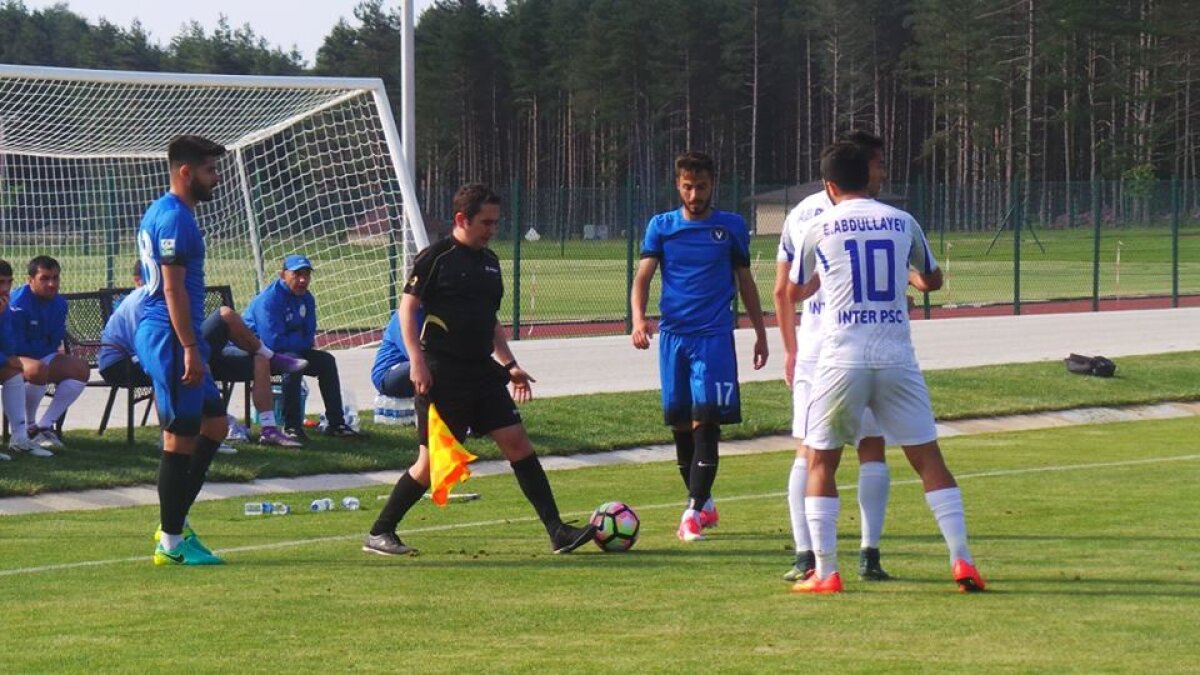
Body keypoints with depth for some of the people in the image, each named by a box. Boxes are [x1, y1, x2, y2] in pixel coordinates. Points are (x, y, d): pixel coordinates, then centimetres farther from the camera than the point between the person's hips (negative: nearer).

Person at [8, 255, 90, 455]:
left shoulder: (59, 303, 3)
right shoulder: (18, 304, -22)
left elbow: (56, 342, 8)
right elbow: (16, 347, -22)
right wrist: (44, 348, -10)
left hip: (43, 357, 8)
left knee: (80, 368, -10)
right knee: (37, 370, -39)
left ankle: (44, 426, -9)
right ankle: (28, 428, -19)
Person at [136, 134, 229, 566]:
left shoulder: (159, 213, 17)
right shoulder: (174, 218, -15)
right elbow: (174, 288, -20)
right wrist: (190, 348, -22)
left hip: (160, 334, 11)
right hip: (170, 336, -11)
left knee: (214, 424, 15)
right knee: (181, 437, -5)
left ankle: (174, 523, 18)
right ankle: (171, 542, 1)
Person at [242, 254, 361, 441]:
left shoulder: (306, 299, 3)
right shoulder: (269, 299, -24)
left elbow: (309, 338, 3)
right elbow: (273, 341, -31)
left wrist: (293, 339, -17)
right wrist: (300, 340, -15)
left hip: (289, 348, 9)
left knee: (326, 361, 1)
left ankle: (336, 424, 6)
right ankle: (292, 426, -30)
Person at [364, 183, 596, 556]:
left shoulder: (489, 261, 15)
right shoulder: (435, 257, -7)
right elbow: (407, 308, -9)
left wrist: (508, 364, 19)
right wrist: (417, 362, -17)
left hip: (482, 371, 7)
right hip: (443, 375, -7)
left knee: (517, 442, -2)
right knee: (433, 461, -5)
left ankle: (557, 532, -2)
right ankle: (379, 534, 8)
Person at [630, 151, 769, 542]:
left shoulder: (731, 227, 5)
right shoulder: (661, 227, 6)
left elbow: (745, 282, 13)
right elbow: (643, 277, -3)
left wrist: (760, 333, 14)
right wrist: (638, 319, -20)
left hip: (714, 337, -2)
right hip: (673, 335, 2)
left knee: (706, 423, -12)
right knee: (680, 426, 7)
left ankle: (694, 511, -13)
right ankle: (703, 504, 23)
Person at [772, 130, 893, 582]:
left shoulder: (799, 214, 11)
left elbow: (782, 292, 14)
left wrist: (789, 350, 22)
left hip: (811, 346, 4)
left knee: (808, 452, 6)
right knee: (871, 449, 5)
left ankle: (805, 557, 1)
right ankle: (869, 554, 0)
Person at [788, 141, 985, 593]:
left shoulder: (819, 229, 2)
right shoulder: (902, 222, 7)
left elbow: (797, 291, 18)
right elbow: (933, 281, 23)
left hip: (841, 358, -2)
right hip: (897, 356, 2)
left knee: (820, 462, 10)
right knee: (928, 458, 8)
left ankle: (825, 573, 4)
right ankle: (962, 561, 1)